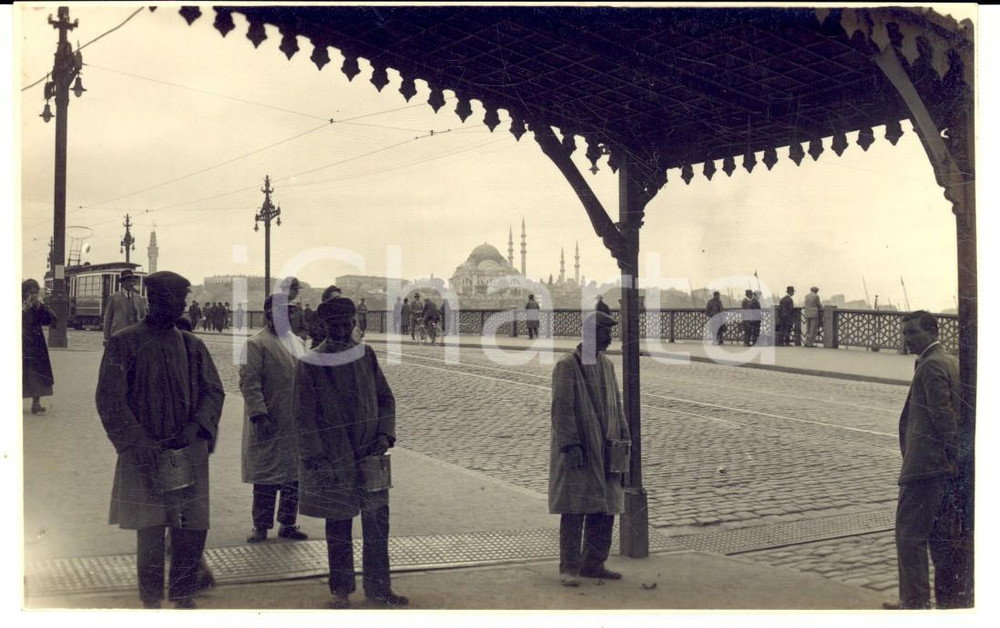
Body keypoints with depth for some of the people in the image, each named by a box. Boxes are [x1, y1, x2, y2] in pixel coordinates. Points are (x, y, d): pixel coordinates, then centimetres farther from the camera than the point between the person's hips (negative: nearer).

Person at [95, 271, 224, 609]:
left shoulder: (192, 345, 8)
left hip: (190, 452, 3)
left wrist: (194, 427, -10)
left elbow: (214, 391, 7)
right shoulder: (124, 343, -3)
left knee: (193, 527, 4)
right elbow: (109, 400, -7)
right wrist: (139, 443, -15)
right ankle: (151, 600, 19)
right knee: (150, 530, 2)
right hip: (145, 454, -3)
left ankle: (184, 594, 22)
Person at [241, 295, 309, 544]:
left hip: (298, 423, 6)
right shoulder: (257, 343, -8)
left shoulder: (298, 342, 14)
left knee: (295, 476, 10)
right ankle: (261, 526, 14)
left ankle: (288, 524, 22)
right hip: (270, 425, -6)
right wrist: (259, 416, -20)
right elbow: (249, 382, -13)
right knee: (266, 477, 2)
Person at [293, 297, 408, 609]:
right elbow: (303, 416, -7)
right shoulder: (309, 365, -7)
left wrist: (385, 434, -5)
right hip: (332, 461, -3)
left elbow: (386, 397, 10)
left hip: (369, 455, 3)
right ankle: (341, 590, 22)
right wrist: (319, 461, -11)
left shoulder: (366, 356, 3)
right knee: (338, 526, 7)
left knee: (377, 523, 6)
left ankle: (378, 588, 18)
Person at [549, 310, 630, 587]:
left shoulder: (606, 365, 12)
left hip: (603, 449, 7)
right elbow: (561, 408, -15)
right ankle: (569, 568, 3)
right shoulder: (567, 366, -10)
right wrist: (570, 446, -20)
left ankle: (593, 564, 19)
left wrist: (623, 439, 11)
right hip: (578, 450, -7)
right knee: (574, 509, -5)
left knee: (605, 508, 8)